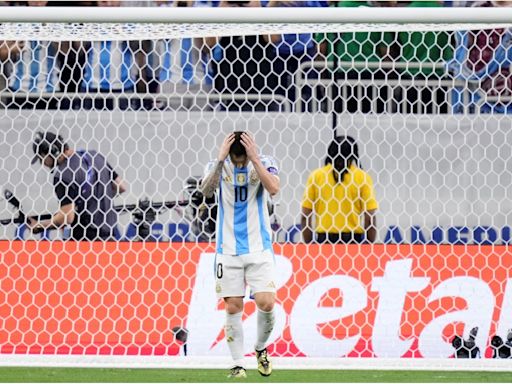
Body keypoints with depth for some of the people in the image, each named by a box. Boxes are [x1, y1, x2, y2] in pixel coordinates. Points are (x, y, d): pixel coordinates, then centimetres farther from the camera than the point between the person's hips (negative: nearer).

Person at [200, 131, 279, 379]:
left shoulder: (264, 164, -3)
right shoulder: (218, 166, -2)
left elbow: (273, 188, -22)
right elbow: (206, 191, -21)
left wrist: (254, 159, -25)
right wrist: (221, 159, -27)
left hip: (259, 248, 0)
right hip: (229, 249, 0)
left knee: (266, 303, -10)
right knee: (233, 307, -2)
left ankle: (261, 348, 16)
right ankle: (238, 365, 7)